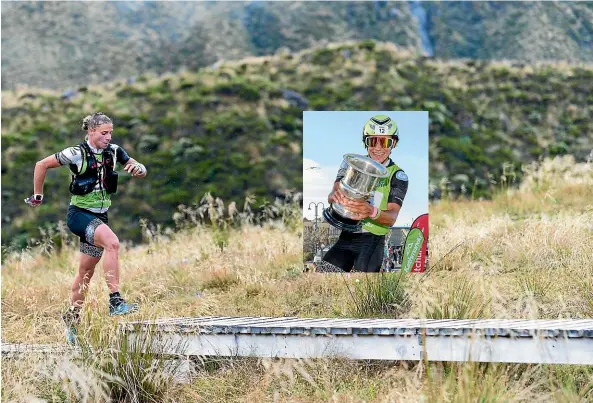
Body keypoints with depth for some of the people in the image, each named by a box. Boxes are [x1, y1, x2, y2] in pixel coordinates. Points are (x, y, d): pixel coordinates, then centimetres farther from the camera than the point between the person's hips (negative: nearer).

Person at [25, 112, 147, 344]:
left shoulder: (114, 151, 1)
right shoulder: (76, 154, -14)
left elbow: (141, 172, 5)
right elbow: (42, 165, -4)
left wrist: (137, 168, -19)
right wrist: (37, 196, 3)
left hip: (99, 216, 6)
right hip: (80, 214, -6)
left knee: (86, 271, 12)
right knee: (112, 242, -32)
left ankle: (71, 319, 28)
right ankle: (115, 301, -34)